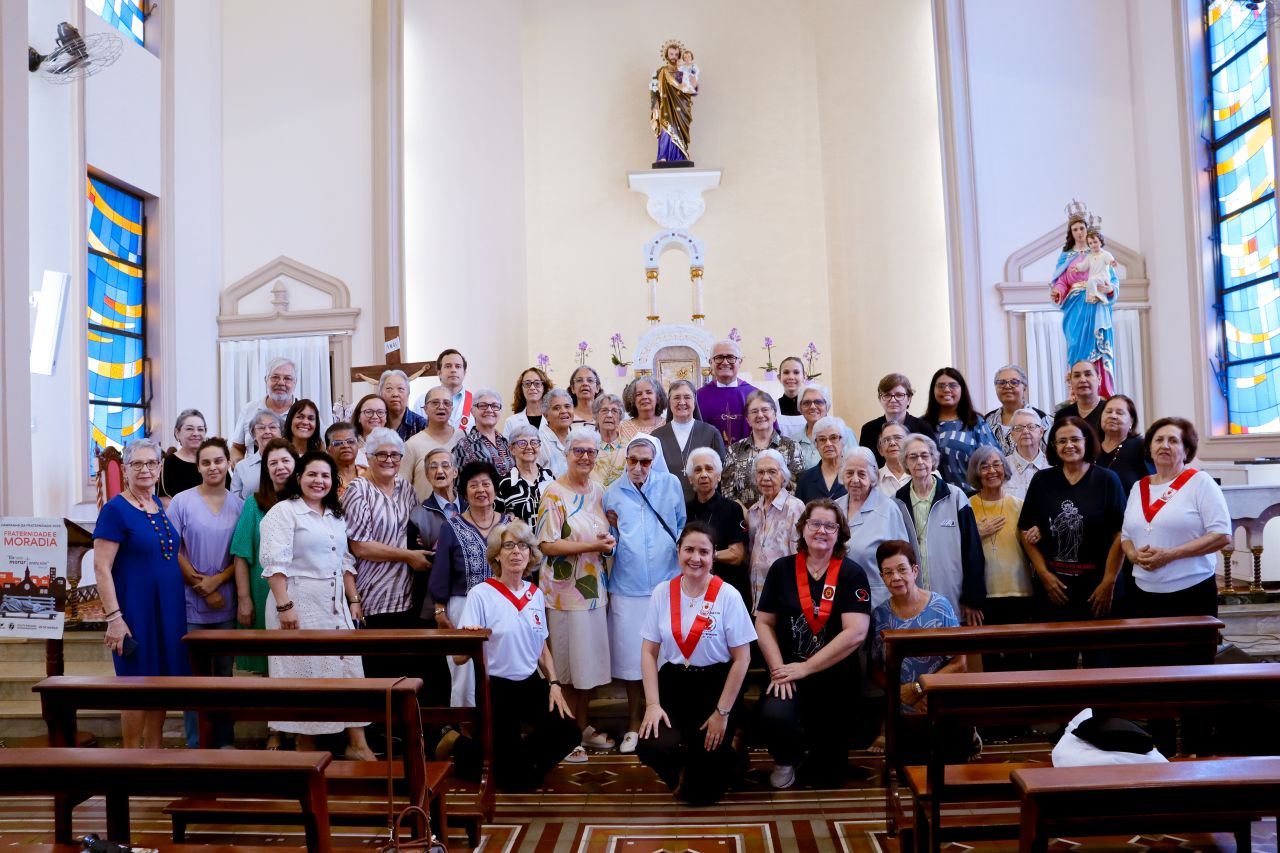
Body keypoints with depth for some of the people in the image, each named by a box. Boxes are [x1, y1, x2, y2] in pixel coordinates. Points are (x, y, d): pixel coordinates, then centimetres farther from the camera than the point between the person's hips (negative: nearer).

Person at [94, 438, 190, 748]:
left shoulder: (161, 507, 10)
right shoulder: (115, 509, -11)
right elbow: (101, 569, -15)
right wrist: (113, 617, -20)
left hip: (169, 607, 7)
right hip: (135, 610, -7)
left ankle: (154, 752, 26)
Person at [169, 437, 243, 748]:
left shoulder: (239, 504, 4)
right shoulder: (181, 501, -3)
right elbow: (173, 551, -5)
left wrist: (217, 580, -12)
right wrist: (203, 589, -8)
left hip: (227, 603, 2)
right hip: (192, 603, -2)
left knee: (225, 671, 11)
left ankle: (225, 739, 22)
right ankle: (194, 743, 16)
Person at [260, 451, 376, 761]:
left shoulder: (335, 516, 17)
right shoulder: (283, 512, -5)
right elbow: (275, 563, -14)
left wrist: (354, 601, 12)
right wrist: (284, 605, -20)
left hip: (336, 604, 7)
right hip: (299, 603, -7)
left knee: (349, 666, 2)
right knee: (303, 672, 0)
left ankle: (357, 744, 7)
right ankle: (306, 747, 13)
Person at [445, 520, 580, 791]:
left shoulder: (536, 594, 3)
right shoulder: (481, 594, -15)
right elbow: (459, 658, -18)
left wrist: (554, 684, 1)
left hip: (532, 685, 5)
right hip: (496, 689, -5)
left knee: (568, 732, -17)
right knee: (513, 779, -3)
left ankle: (521, 754, 13)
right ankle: (469, 747, 25)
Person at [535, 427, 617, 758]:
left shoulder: (599, 491, 9)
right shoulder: (554, 494, -11)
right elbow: (546, 544, -16)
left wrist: (609, 543, -2)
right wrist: (592, 546, -20)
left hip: (594, 590, 6)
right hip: (565, 591, -6)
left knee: (589, 659, 13)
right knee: (566, 665, 2)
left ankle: (584, 727, 27)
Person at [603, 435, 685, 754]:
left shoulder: (671, 484, 0)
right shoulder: (613, 493, 0)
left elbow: (682, 527, 8)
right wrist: (610, 529, -17)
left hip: (666, 584, 0)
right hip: (627, 587, 0)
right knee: (630, 657, 7)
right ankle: (634, 724, 22)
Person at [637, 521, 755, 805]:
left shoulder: (728, 596, -12)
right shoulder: (662, 593, -3)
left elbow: (742, 657, -8)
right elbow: (649, 651, 0)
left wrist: (722, 712, -9)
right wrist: (652, 704, -11)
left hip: (716, 685, -2)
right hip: (673, 682, 3)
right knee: (651, 747, -24)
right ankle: (681, 768, 13)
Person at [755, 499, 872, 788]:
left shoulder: (852, 574, -5)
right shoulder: (782, 569, 2)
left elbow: (855, 633, -15)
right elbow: (764, 623, 2)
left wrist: (804, 668, -16)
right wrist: (779, 670, -13)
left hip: (835, 678, 0)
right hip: (788, 672, 0)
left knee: (826, 779, 5)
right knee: (775, 716, -32)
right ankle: (788, 759, 4)